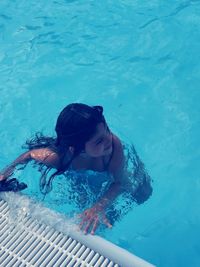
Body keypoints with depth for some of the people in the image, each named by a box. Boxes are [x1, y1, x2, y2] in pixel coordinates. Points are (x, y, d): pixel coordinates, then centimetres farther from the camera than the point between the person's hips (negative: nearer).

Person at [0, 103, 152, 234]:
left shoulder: (114, 144, -46)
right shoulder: (56, 157, -41)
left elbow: (119, 182, -35)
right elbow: (29, 154, -18)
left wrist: (100, 206, -51)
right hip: (80, 178, 0)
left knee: (143, 193, 7)